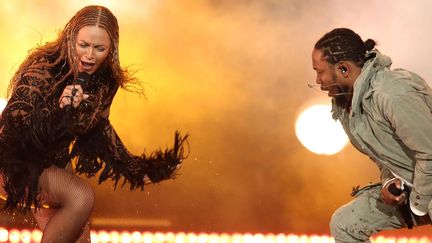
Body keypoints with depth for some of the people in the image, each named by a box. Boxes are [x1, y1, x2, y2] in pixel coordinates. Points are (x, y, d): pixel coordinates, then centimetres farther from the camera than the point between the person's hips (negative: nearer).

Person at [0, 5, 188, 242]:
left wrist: (132, 167, 16)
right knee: (81, 197, -31)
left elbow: (99, 127, 12)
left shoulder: (105, 80, -6)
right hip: (21, 163, -7)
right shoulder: (42, 68, -25)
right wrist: (58, 111, -48)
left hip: (57, 164, 7)